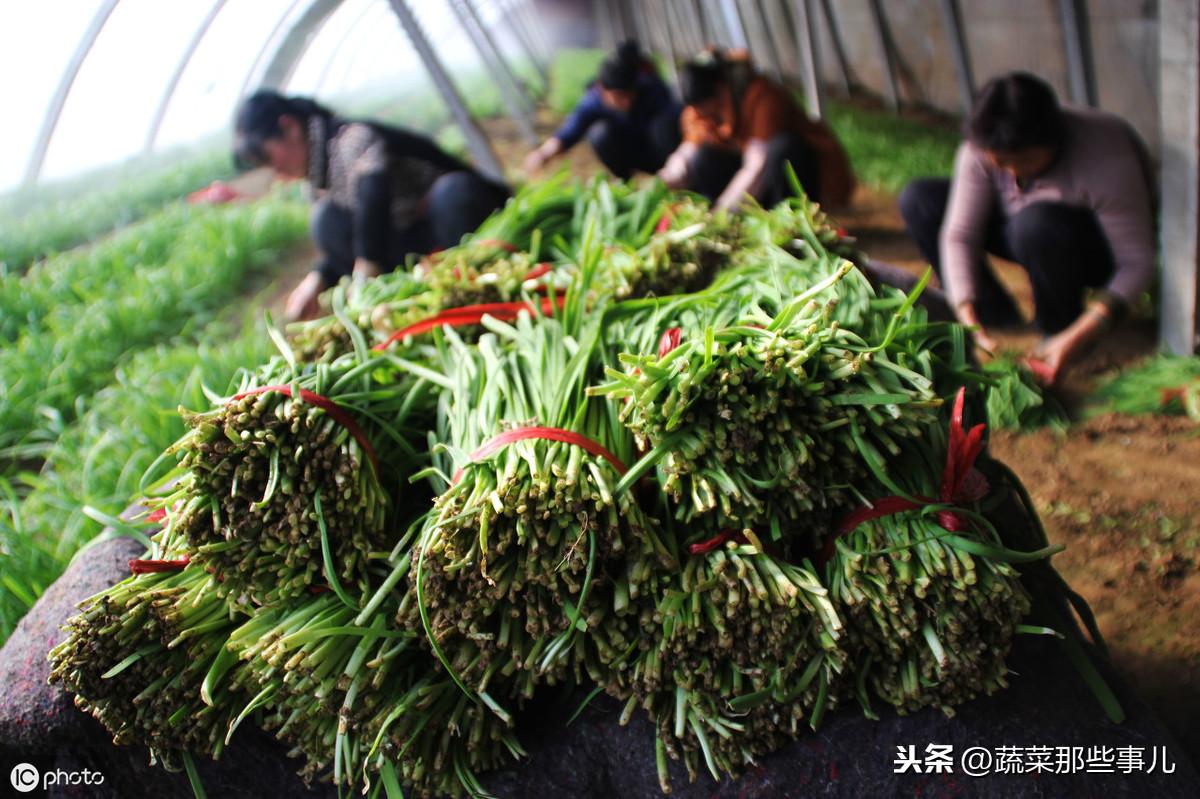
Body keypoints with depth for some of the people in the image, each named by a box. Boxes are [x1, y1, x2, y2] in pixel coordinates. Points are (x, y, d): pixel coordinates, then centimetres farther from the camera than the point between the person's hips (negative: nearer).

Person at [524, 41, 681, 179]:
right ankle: (623, 180, -4)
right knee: (601, 131, -29)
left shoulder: (652, 88, -26)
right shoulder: (594, 100, -25)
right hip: (629, 153, 1)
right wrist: (544, 153, -60)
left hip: (659, 151, -1)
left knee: (663, 122, -33)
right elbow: (569, 130, -40)